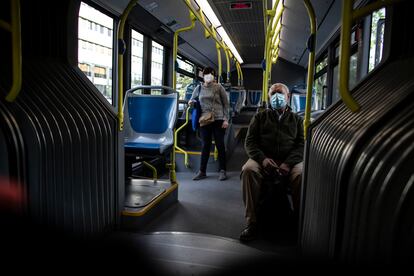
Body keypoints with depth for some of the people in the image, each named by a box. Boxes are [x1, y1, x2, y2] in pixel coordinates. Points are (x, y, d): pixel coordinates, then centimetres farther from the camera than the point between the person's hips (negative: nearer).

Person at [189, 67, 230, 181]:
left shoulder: (218, 87, 1)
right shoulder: (199, 88, 9)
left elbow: (226, 104, 1)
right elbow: (192, 99, 25)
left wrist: (226, 119, -6)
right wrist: (191, 102, 1)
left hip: (218, 120, -2)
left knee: (220, 145, 3)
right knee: (205, 146, 7)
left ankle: (222, 171, 13)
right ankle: (202, 171, 15)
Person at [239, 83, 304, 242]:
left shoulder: (296, 119, 20)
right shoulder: (260, 117, 19)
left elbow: (302, 144, 7)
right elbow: (249, 142, 9)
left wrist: (288, 163, -13)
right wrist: (263, 159, -11)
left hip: (290, 161, 0)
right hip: (263, 159, 0)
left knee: (302, 174, -33)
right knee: (248, 170, -33)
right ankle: (251, 223, -26)